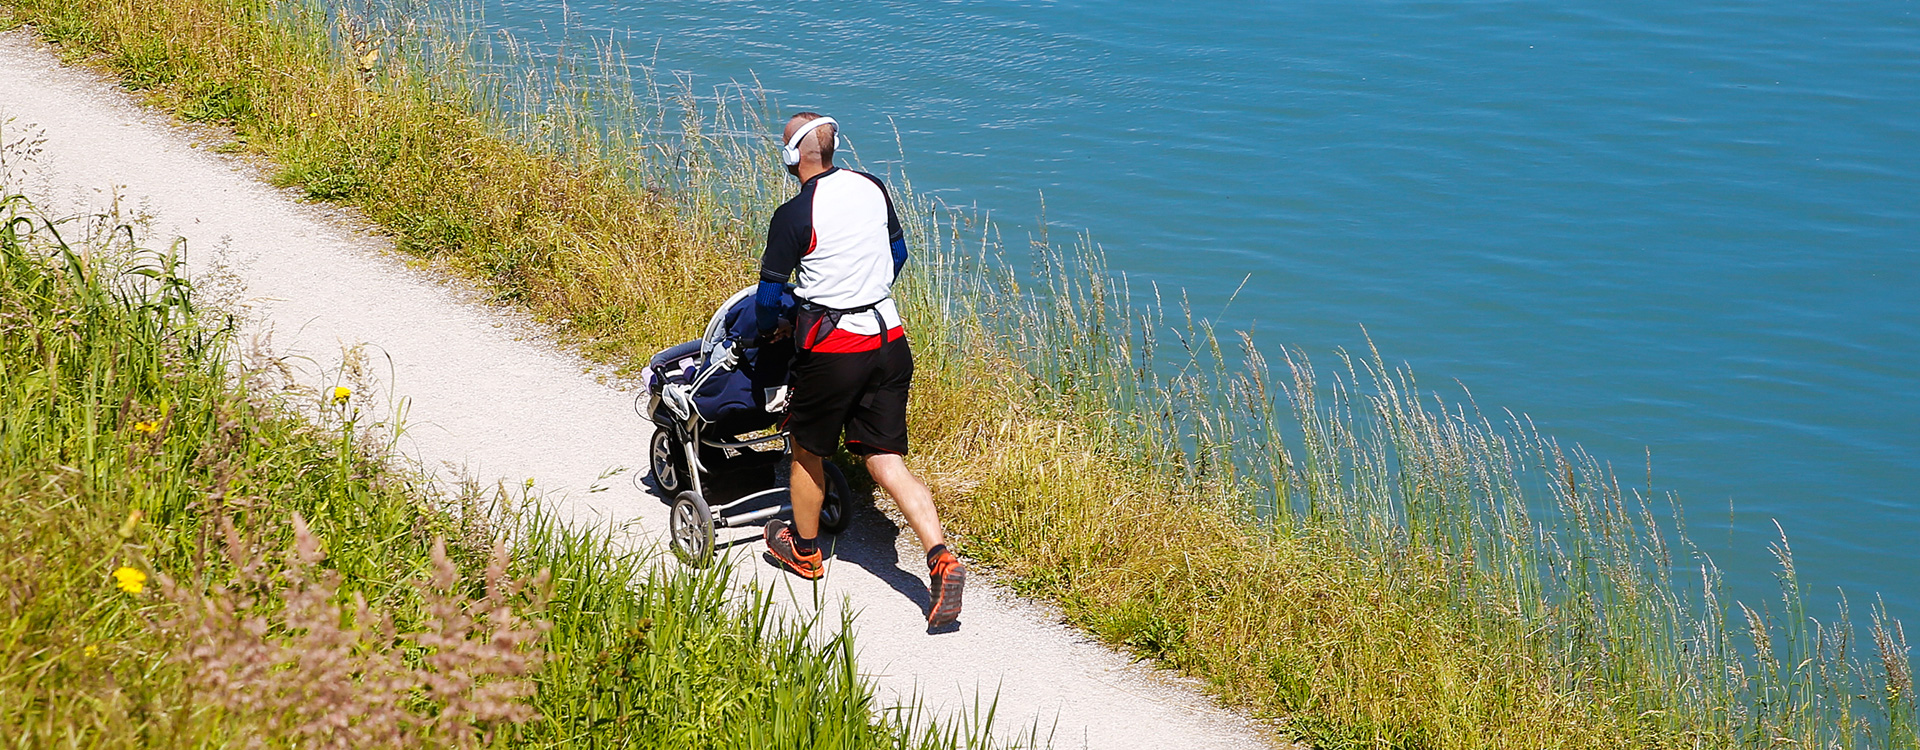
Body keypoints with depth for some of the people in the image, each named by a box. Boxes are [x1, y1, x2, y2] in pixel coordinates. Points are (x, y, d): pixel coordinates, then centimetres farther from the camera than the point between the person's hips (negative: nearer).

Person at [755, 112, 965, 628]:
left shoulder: (794, 216, -14)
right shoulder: (871, 188, 4)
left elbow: (768, 296, -5)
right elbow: (897, 254, 19)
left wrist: (770, 331, 16)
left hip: (832, 349, -6)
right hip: (889, 339, 6)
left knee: (807, 451, 18)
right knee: (886, 459, 7)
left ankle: (804, 550, 36)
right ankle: (940, 556, -9)